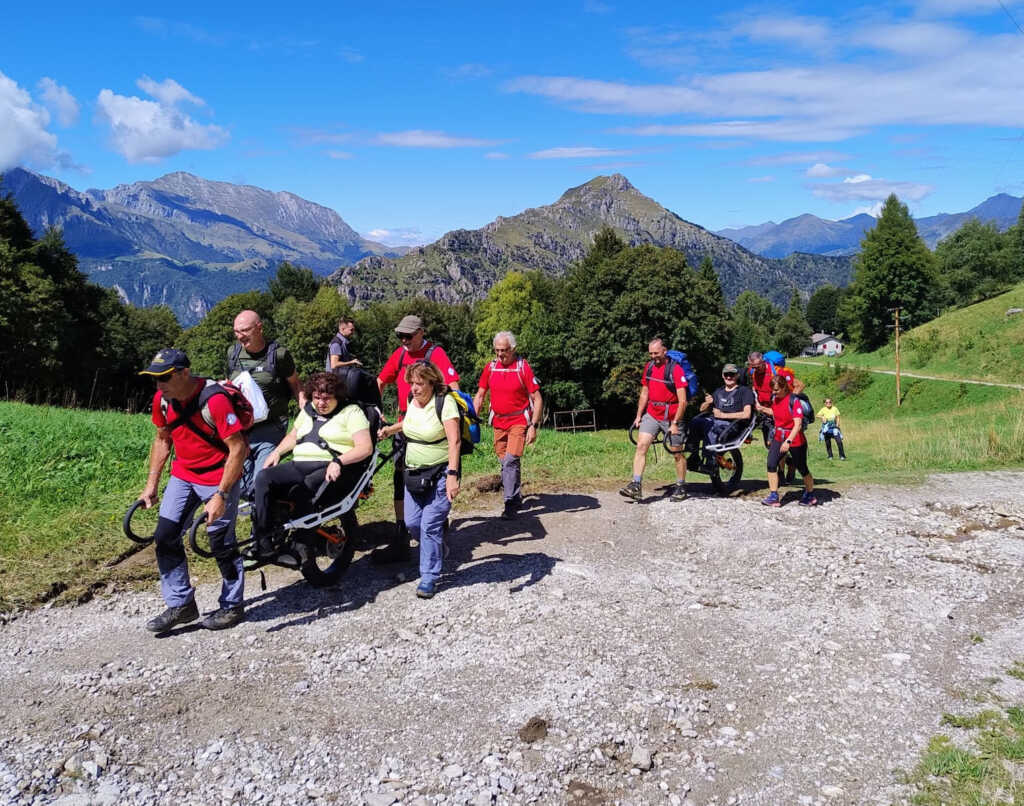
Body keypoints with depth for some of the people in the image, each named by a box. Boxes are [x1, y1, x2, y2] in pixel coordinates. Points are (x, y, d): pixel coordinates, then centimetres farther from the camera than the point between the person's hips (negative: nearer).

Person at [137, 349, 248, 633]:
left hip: (218, 478, -6)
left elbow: (238, 449, -25)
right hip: (183, 475, 7)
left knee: (222, 544, 1)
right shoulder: (162, 399, -5)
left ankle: (233, 606, 20)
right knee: (165, 537, 0)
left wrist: (220, 496, -28)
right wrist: (151, 484, 7)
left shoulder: (214, 400, -26)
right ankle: (181, 605, 14)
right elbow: (162, 440, 12)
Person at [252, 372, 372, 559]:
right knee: (264, 479, -21)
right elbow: (293, 436, 36)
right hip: (300, 464, 6)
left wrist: (338, 461, -21)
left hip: (331, 469, -6)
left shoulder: (351, 412, 4)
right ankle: (262, 542, -24)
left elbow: (366, 447, -6)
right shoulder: (308, 410, 25)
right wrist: (277, 451, 15)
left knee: (300, 491, -36)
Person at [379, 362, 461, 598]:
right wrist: (392, 429, 15)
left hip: (440, 474, -7)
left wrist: (452, 475, -32)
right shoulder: (412, 400, 3)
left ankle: (429, 578, 6)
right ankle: (437, 550, 36)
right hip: (413, 472, 7)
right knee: (412, 523, 8)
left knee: (430, 525, -8)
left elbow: (454, 441, -25)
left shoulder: (445, 402, -18)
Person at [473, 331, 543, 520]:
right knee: (505, 462, 11)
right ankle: (517, 496, 29)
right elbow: (479, 395, 12)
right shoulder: (491, 368, 4)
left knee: (511, 460, -16)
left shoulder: (523, 367, -8)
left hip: (519, 421, -5)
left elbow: (537, 399, -7)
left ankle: (511, 503, -10)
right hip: (498, 422, 5)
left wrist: (534, 426, -13)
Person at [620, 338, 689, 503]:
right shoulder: (649, 367, 5)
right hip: (651, 415, 5)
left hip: (671, 418, -4)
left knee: (677, 453, 6)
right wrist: (638, 416, 9)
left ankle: (681, 487, 23)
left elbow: (682, 401, -15)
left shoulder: (676, 369, -14)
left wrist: (675, 423, -18)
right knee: (641, 446, -11)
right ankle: (636, 486, -14)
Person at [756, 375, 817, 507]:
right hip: (778, 437, 6)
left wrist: (788, 441, -36)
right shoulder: (775, 398, -1)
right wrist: (763, 409, 6)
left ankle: (810, 495, 32)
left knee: (802, 469, 10)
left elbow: (798, 425, -28)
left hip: (795, 439, -6)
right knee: (771, 465, -10)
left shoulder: (794, 401, -22)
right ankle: (773, 496, -5)